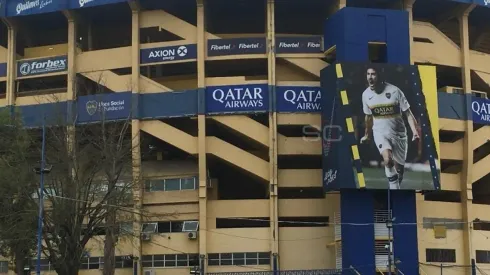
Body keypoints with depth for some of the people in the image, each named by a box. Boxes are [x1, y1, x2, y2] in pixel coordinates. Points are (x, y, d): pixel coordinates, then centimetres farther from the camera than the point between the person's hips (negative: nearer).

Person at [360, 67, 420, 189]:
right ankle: (394, 187, -12)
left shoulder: (394, 91, -15)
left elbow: (407, 113, -11)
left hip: (398, 133, -1)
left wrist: (415, 132, -22)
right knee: (388, 160, -26)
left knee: (399, 168, 10)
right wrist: (367, 135, 24)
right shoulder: (366, 94, -4)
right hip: (380, 132, 1)